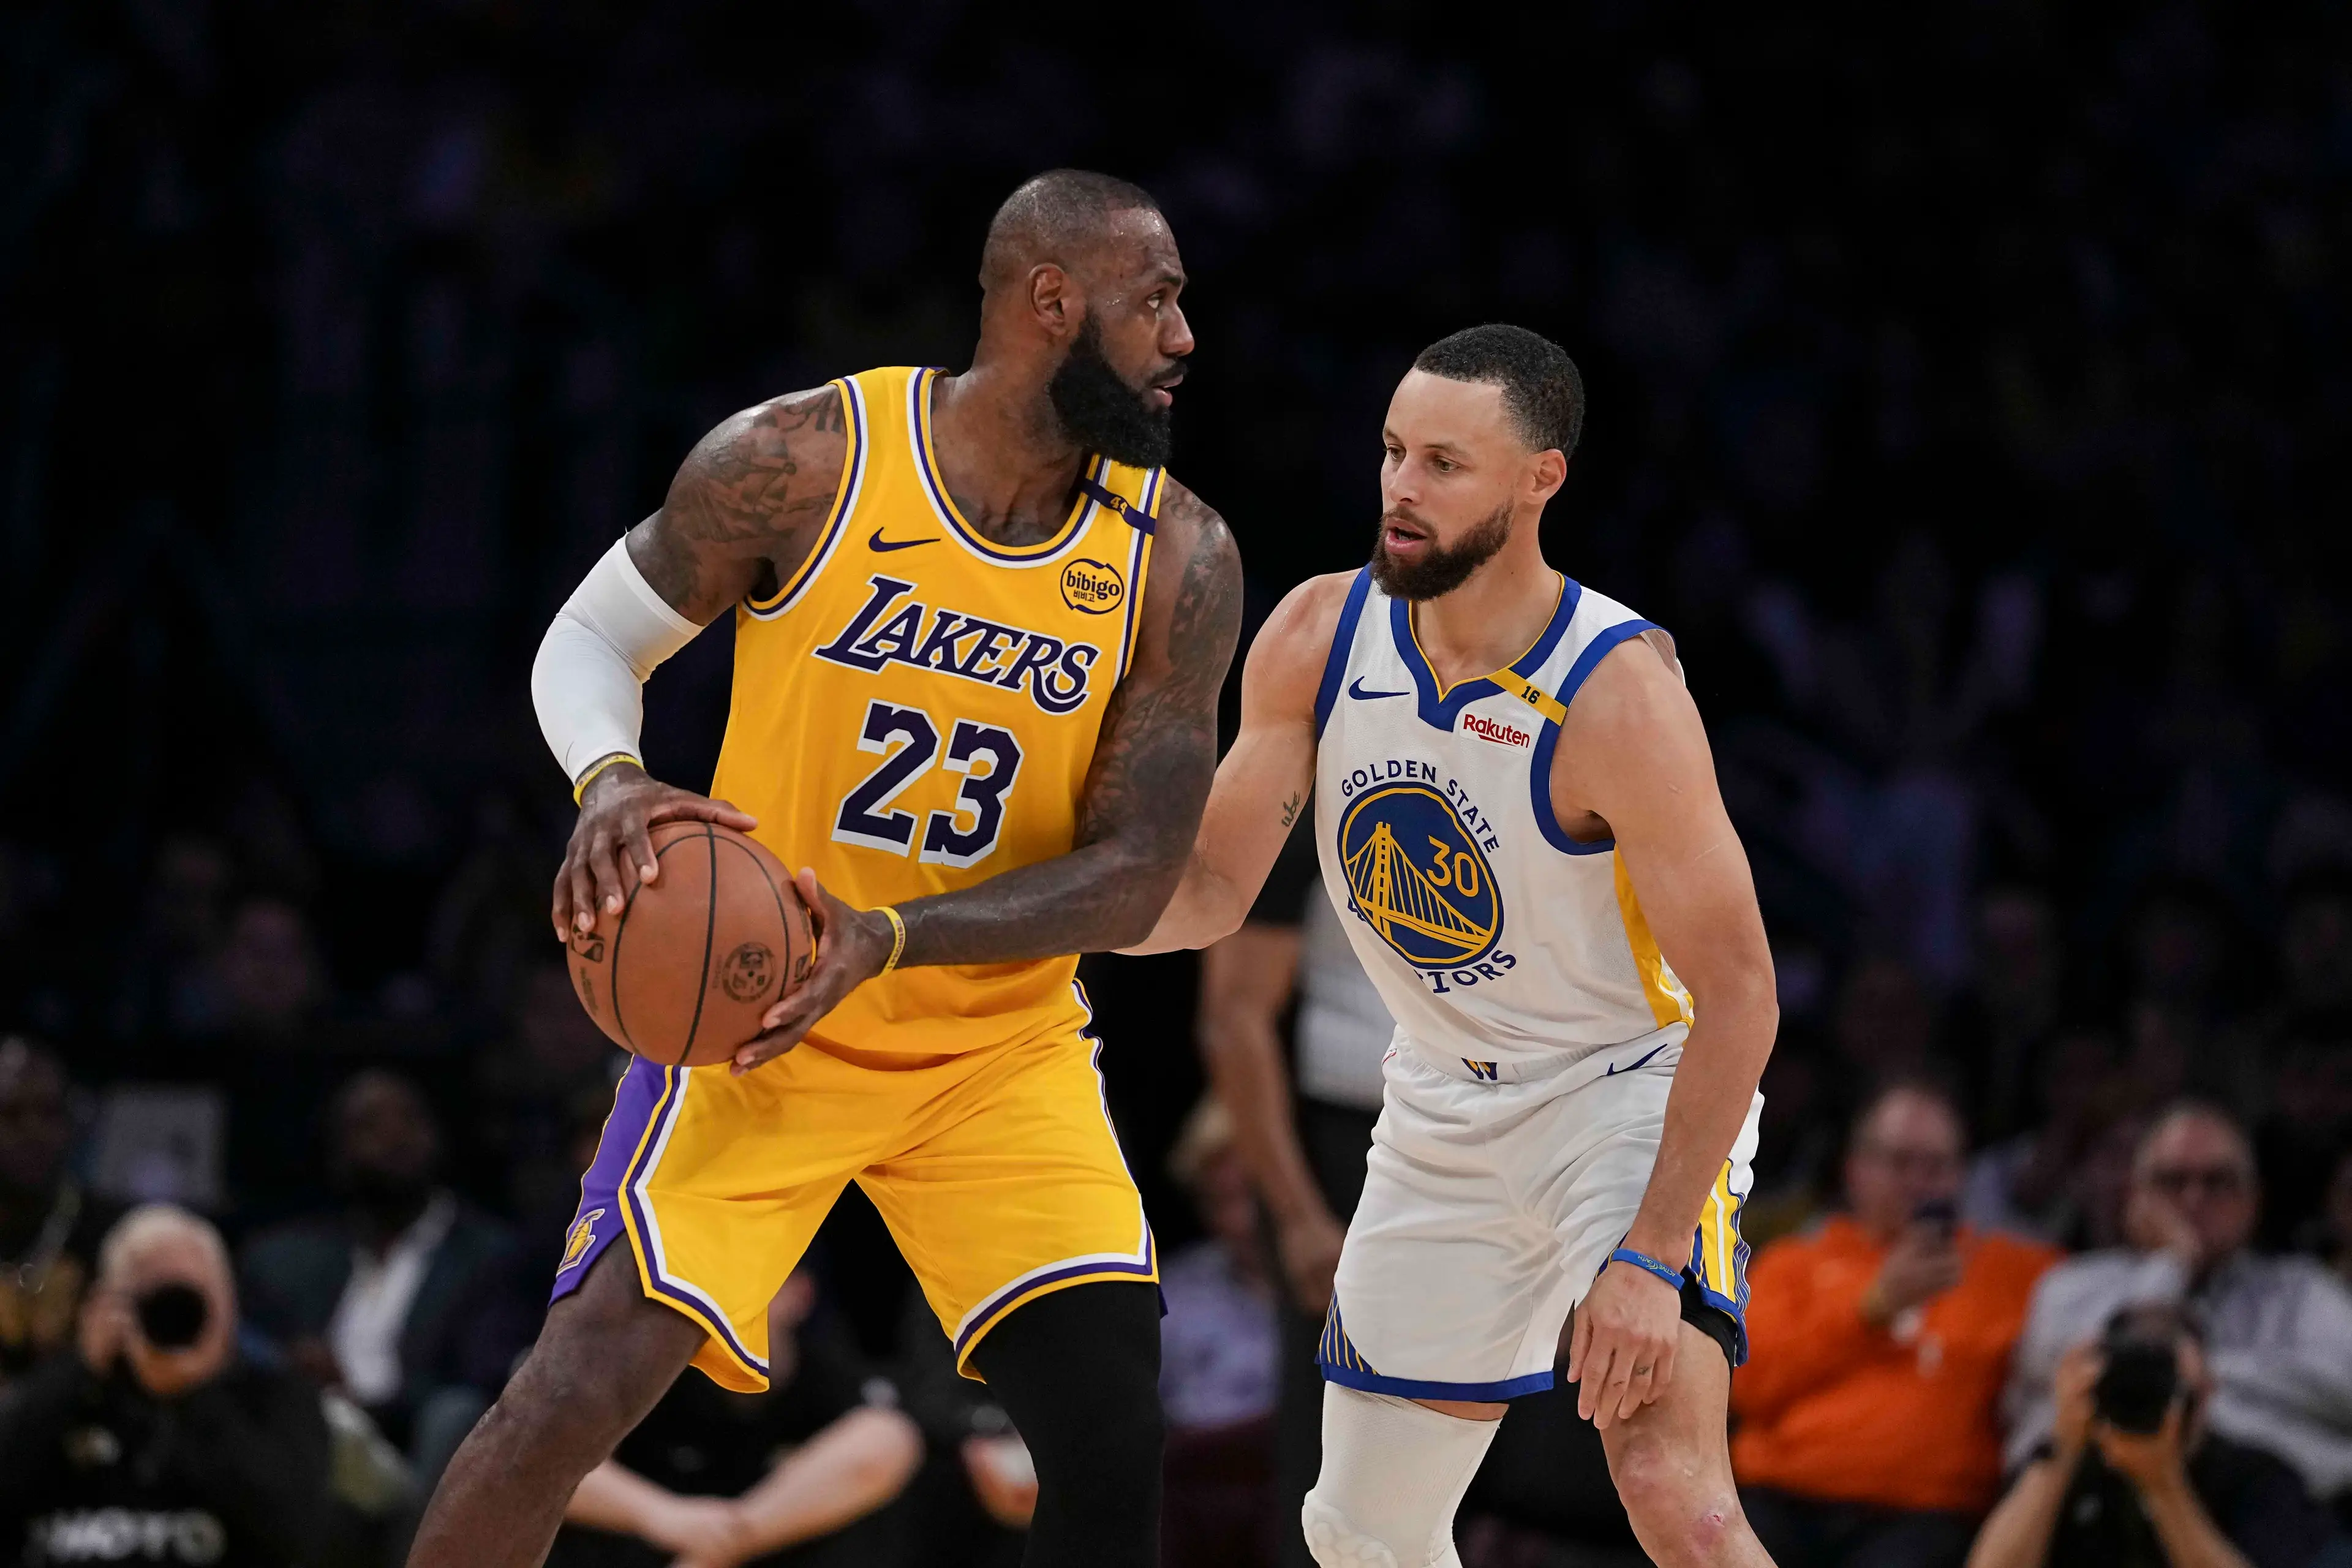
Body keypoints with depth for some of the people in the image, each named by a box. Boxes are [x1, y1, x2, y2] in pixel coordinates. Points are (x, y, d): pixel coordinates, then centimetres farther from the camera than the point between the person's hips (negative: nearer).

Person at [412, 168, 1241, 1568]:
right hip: (759, 1022, -2)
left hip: (1000, 1046, 3)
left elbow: (1132, 880, -11)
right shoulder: (804, 461, -15)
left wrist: (884, 942, -27)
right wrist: (611, 782, -25)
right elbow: (588, 639, -1)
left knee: (1115, 1444, -8)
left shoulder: (1181, 561, -9)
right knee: (576, 1393, -15)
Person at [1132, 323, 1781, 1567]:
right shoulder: (1316, 639, -9)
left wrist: (1651, 1257, -28)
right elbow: (1210, 893, -3)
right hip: (1445, 1112, 6)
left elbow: (1737, 992, -24)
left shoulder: (1618, 693, -26)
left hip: (1634, 1092, -6)